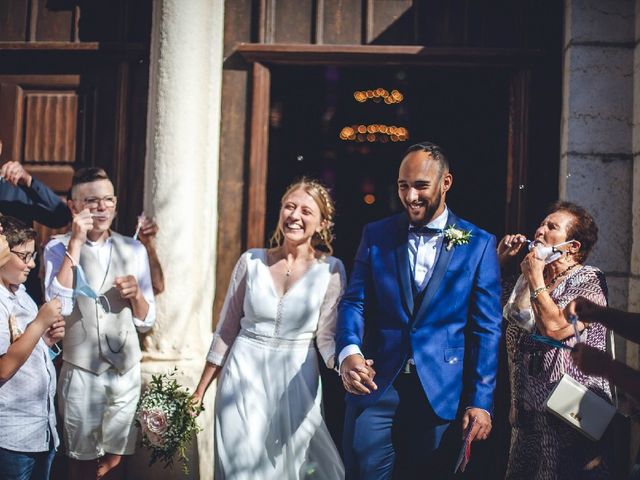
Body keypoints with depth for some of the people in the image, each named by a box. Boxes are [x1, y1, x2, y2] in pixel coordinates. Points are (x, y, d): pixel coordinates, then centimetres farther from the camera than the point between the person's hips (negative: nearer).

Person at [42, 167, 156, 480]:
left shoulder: (134, 250, 5)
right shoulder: (58, 248, -3)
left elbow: (146, 322, 8)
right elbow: (57, 307, -20)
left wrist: (136, 294, -14)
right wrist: (75, 244, -18)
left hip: (126, 372, 3)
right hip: (80, 373, -2)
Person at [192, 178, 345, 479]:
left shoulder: (331, 269, -5)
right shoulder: (251, 261, -1)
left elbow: (327, 336, -5)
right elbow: (226, 329, 5)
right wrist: (200, 390, 8)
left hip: (295, 383, -1)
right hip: (244, 377, 1)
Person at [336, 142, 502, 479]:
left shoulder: (479, 245, 1)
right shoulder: (376, 235, 6)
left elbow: (486, 329, 0)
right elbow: (354, 302, 1)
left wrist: (480, 401, -5)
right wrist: (348, 352, -19)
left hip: (442, 392, -1)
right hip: (375, 384, 1)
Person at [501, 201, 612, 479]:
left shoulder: (589, 280, -8)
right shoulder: (529, 280, 11)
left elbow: (555, 328, -22)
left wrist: (535, 279, -11)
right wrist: (499, 258, 6)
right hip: (526, 412, 7)